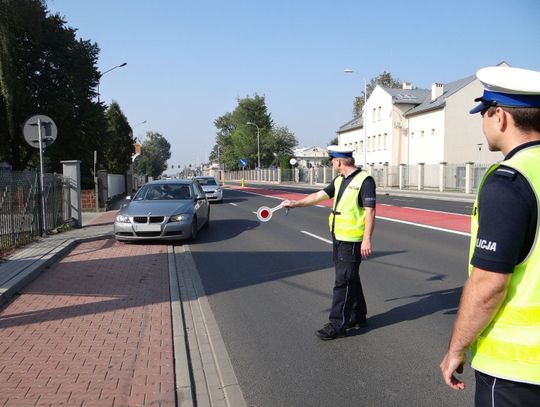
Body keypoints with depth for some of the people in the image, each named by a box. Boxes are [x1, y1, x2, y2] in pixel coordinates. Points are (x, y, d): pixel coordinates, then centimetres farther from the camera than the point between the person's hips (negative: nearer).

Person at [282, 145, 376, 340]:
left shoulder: (364, 180, -14)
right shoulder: (339, 180, 11)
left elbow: (370, 211, -17)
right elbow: (319, 196, 16)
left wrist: (367, 239, -21)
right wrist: (295, 203, 13)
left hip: (352, 240, -8)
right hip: (338, 237, 8)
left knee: (343, 282, -4)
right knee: (350, 279, 17)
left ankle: (337, 325, 4)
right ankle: (357, 317, 30)